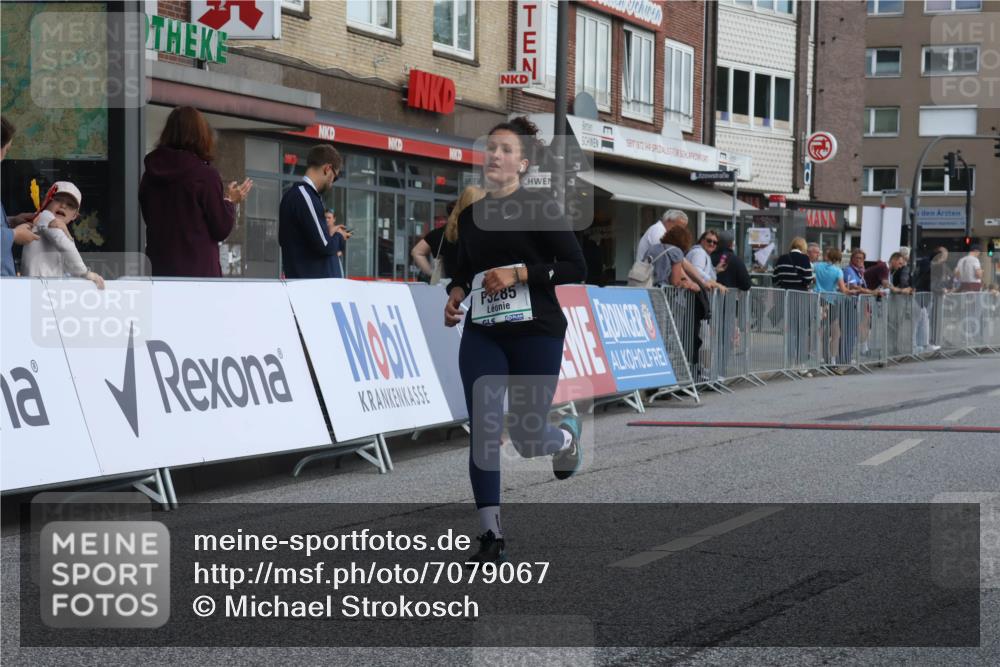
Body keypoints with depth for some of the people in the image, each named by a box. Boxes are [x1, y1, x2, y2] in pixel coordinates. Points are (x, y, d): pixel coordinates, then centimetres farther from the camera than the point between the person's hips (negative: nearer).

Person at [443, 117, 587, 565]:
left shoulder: (540, 208, -5)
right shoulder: (470, 216, 10)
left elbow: (576, 268, -10)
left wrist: (520, 272, -19)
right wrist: (455, 294, 4)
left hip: (536, 333, -4)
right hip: (482, 334, 4)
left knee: (527, 438, 3)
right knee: (483, 430, -8)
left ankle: (566, 435, 40)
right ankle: (491, 536, -3)